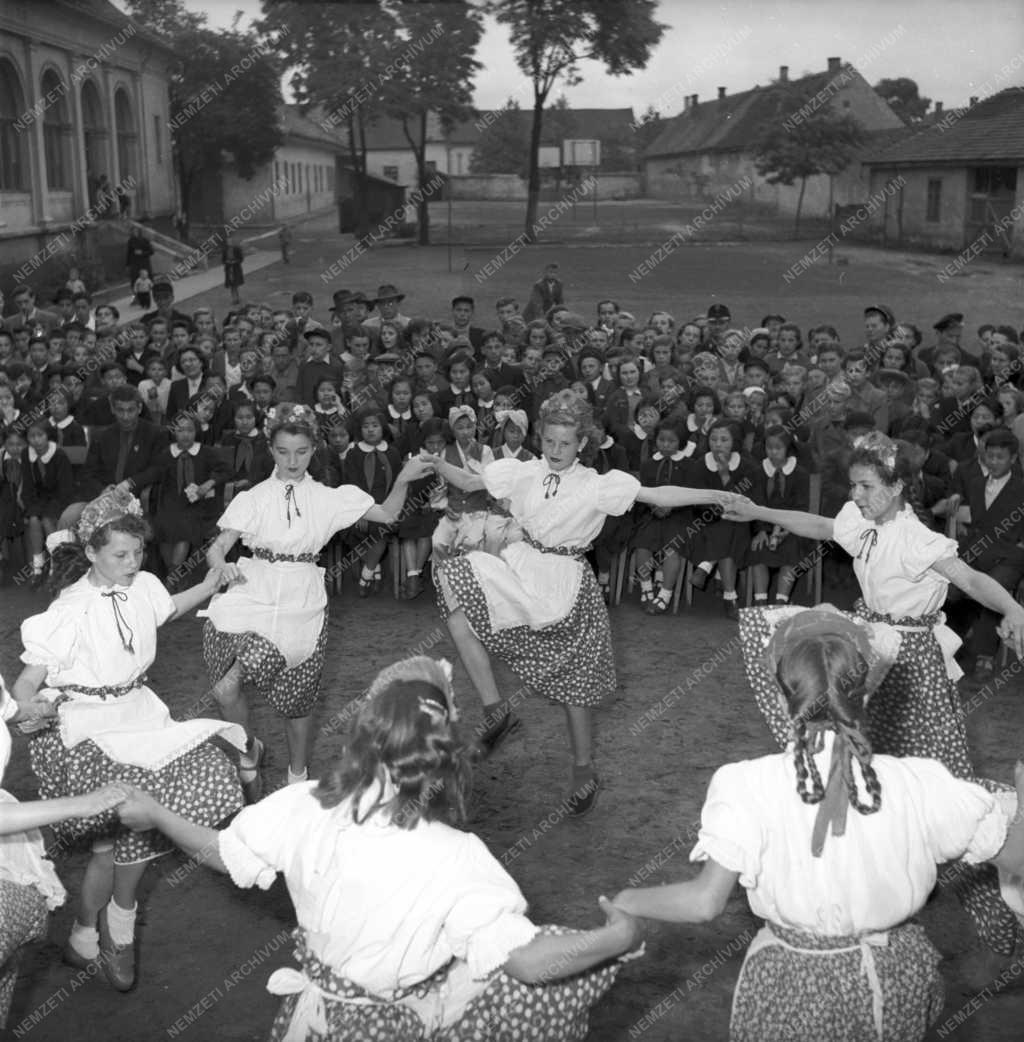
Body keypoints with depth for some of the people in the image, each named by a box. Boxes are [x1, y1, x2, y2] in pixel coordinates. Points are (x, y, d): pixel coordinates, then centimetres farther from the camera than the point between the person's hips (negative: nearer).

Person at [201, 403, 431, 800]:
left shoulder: (328, 498, 6)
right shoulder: (254, 498, 4)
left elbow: (387, 514, 5)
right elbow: (217, 547, -2)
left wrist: (403, 480, -11)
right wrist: (223, 567, -24)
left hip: (301, 606, 0)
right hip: (255, 598, 0)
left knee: (297, 700, 2)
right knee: (226, 688, -14)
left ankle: (297, 776, 27)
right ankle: (250, 749, 16)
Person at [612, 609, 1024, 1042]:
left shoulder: (748, 790, -23)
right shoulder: (919, 786, -18)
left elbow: (705, 902, -20)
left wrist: (625, 901, -2)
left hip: (793, 988, -2)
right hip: (894, 984, 2)